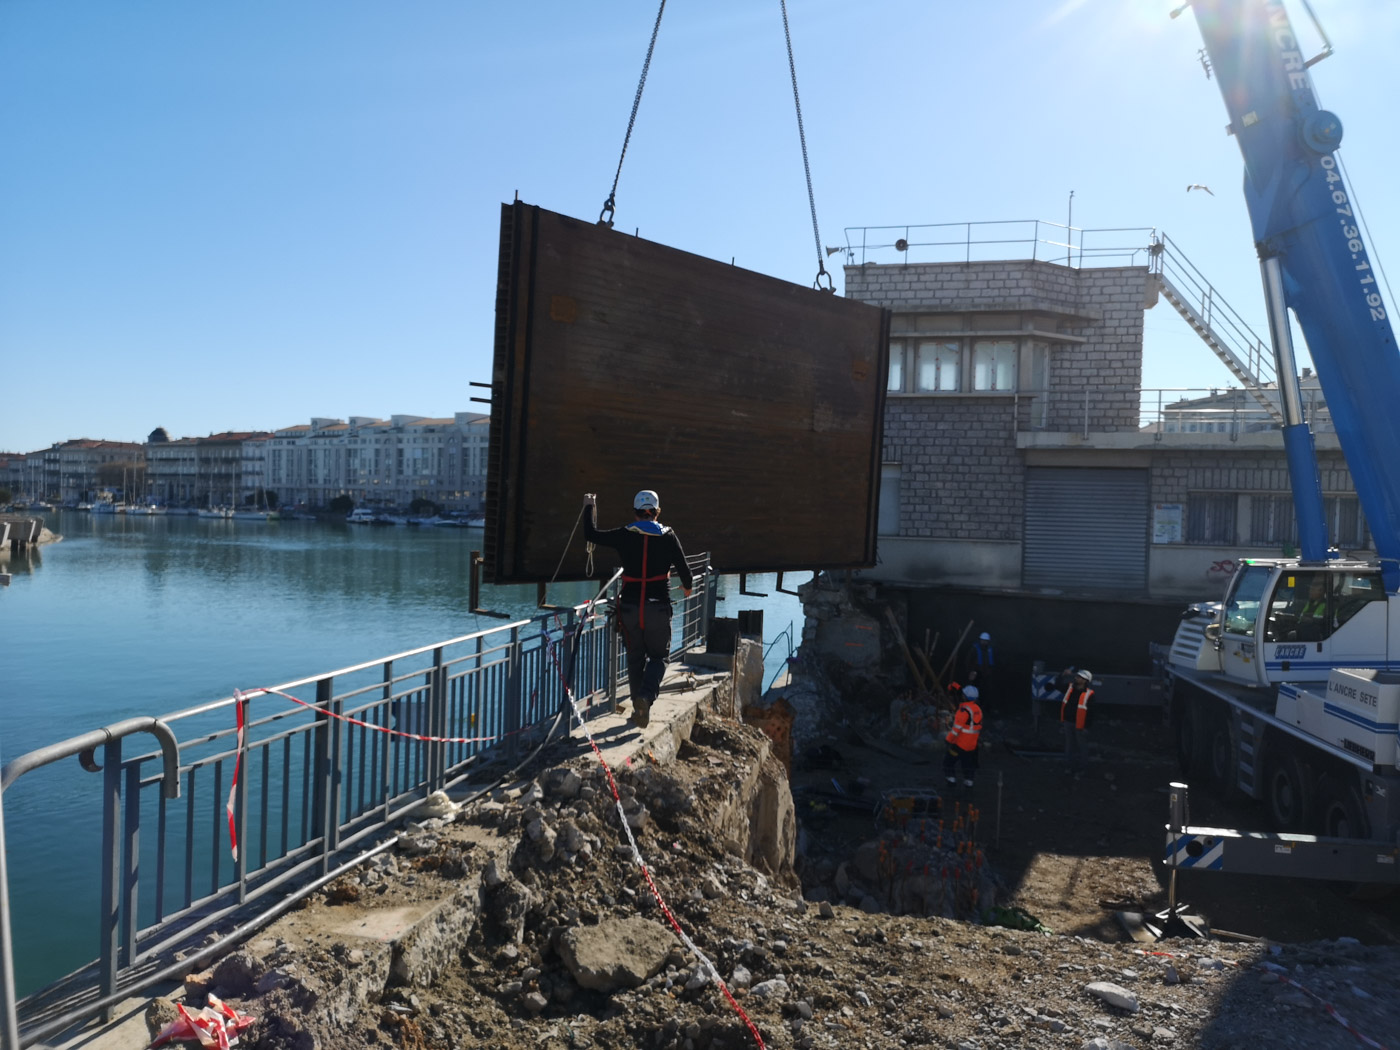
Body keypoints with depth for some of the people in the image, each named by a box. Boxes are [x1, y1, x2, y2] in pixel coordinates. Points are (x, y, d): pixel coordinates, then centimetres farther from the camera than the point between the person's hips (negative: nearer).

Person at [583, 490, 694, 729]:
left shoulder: (624, 535, -3)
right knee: (658, 656, 10)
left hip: (630, 606, 1)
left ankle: (638, 705, 18)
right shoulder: (668, 536, -4)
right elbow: (683, 569, 0)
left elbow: (590, 534, 5)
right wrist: (688, 586, 22)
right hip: (658, 607, -1)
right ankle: (646, 696, -14)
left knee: (635, 657, 16)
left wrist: (589, 508, 20)